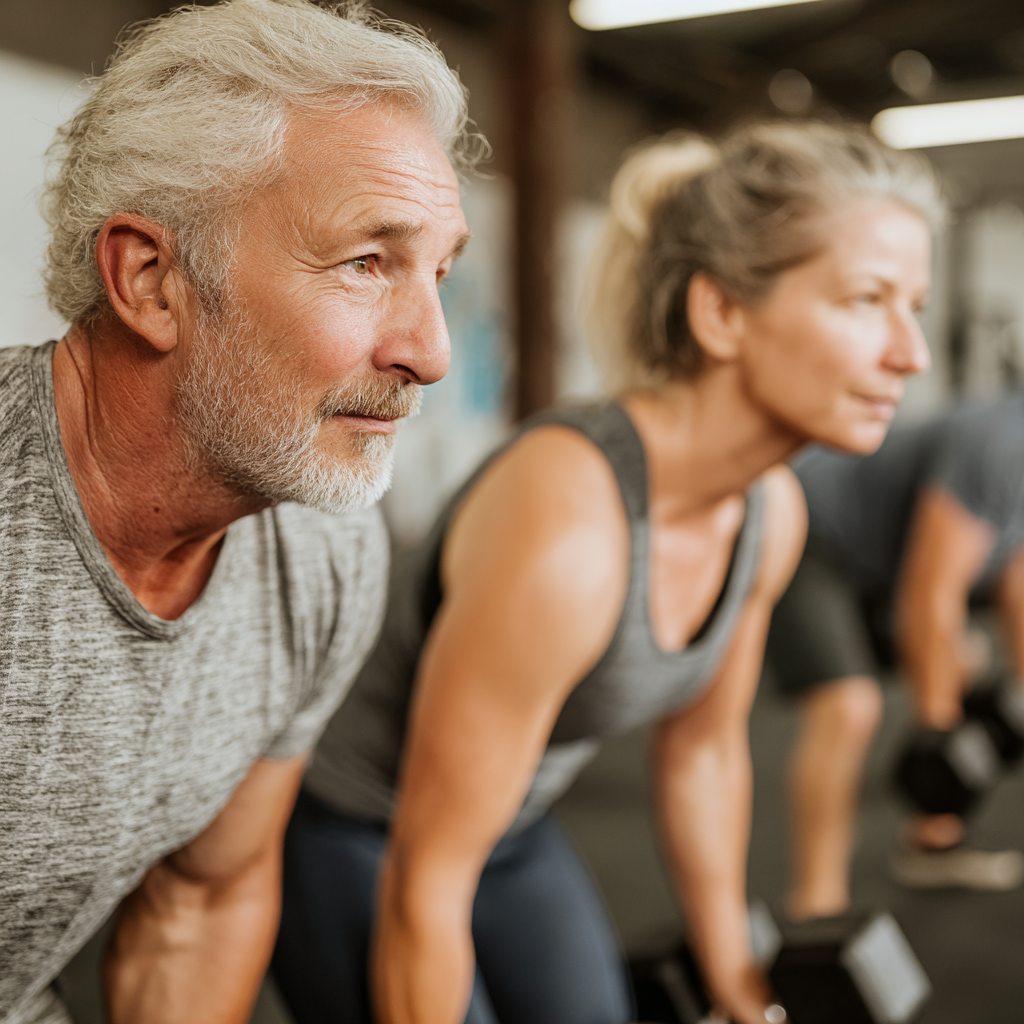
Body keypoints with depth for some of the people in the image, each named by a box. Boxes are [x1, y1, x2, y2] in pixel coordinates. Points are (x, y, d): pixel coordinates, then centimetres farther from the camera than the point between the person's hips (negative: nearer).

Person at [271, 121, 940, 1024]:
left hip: (512, 819, 7)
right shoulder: (564, 527, -37)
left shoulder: (771, 512, -12)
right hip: (345, 830, -7)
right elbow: (423, 887, -28)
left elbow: (704, 749, 5)